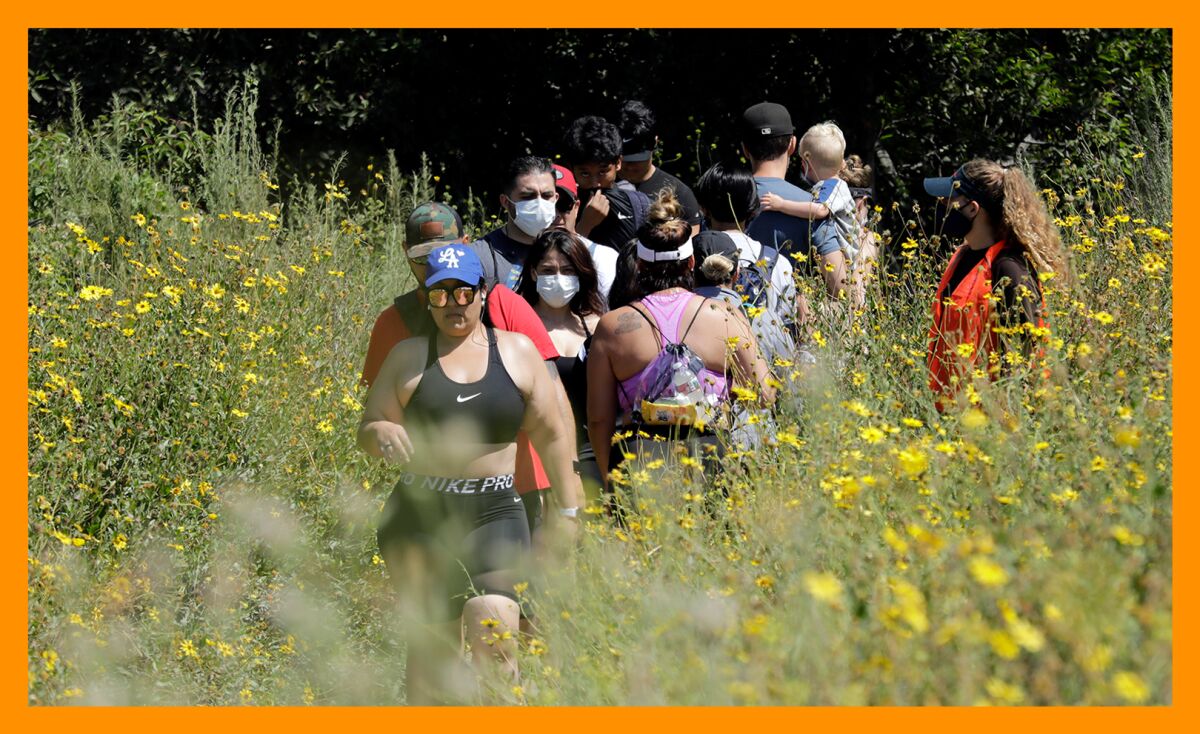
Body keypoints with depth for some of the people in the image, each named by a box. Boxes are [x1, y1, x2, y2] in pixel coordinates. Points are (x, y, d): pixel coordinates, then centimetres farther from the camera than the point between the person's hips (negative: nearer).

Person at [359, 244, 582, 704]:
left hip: (494, 514, -1)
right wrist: (382, 434, -15)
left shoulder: (517, 352, 10)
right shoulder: (408, 357, 8)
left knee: (494, 633, -19)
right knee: (431, 644, 1)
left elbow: (550, 436, 14)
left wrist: (568, 511, 12)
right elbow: (366, 431, 9)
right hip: (420, 516, 1)